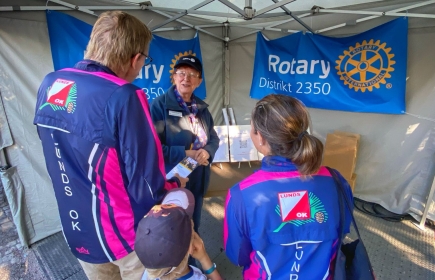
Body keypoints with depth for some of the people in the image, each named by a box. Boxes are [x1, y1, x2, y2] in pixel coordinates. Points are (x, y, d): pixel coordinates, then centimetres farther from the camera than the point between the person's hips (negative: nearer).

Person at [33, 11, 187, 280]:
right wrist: (175, 185, -4)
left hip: (77, 230, 6)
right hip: (125, 233, -6)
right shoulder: (122, 97, -28)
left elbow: (70, 155, 7)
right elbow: (147, 187, -25)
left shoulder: (49, 85, -5)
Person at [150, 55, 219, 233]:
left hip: (198, 179, 6)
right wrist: (186, 153, -22)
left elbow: (214, 139, 9)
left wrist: (207, 152, -13)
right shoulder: (160, 104, -13)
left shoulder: (201, 108, 6)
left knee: (193, 226, 24)